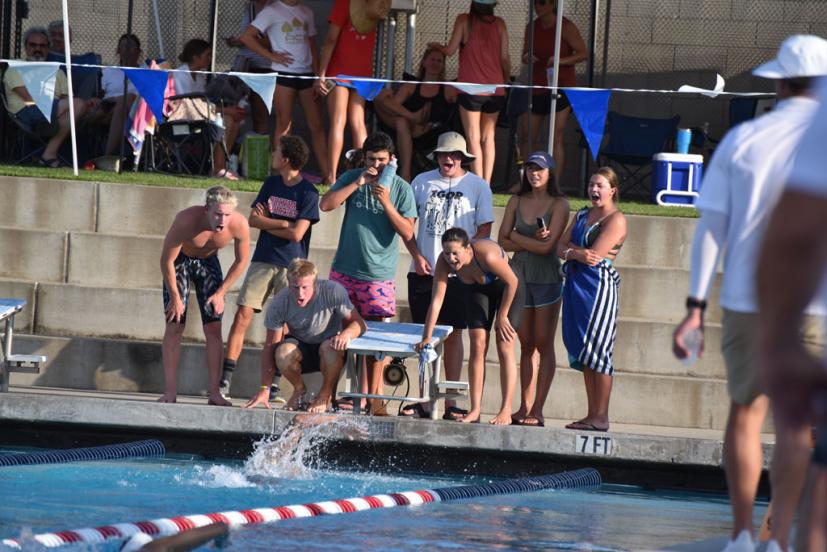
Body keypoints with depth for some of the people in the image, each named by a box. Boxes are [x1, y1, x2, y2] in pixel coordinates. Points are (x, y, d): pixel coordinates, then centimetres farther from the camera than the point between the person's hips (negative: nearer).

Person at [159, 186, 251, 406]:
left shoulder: (240, 225, -29)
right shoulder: (186, 220, -39)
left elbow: (241, 261, -8)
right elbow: (166, 261, -25)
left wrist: (220, 293, -9)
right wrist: (175, 297, -18)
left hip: (208, 262, 2)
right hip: (180, 261, -2)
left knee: (214, 328, -5)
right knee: (174, 325, -10)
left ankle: (214, 393, -2)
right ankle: (170, 391, -8)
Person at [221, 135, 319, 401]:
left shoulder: (308, 193, -7)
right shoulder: (271, 184, 10)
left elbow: (296, 234, -14)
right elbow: (253, 219, 3)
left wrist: (267, 222, -4)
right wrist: (283, 223, -10)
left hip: (291, 266, -4)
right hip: (263, 260, 4)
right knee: (242, 317, -7)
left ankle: (274, 385, 9)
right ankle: (225, 380, -9)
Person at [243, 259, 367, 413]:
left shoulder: (333, 292, -24)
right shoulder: (279, 303, -20)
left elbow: (359, 324, -18)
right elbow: (270, 346, -17)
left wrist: (346, 334, -44)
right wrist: (264, 389, -24)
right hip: (300, 346, 1)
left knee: (330, 347, -36)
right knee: (283, 352, -32)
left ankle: (326, 394, -7)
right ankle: (299, 389, 1)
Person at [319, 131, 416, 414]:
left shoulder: (401, 189, 0)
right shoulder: (352, 178, 6)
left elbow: (407, 232, -5)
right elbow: (326, 204, -8)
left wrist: (386, 203, -15)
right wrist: (358, 183, -13)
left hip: (378, 274, -2)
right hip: (344, 270, 2)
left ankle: (373, 396, 2)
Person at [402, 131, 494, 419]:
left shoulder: (478, 186, 3)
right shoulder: (422, 182, 8)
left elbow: (484, 229, 1)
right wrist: (417, 256, -3)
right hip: (423, 272, 2)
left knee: (452, 335, 0)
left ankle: (451, 403, 3)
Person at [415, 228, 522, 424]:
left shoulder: (486, 255, -40)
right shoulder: (444, 262, -27)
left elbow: (512, 282, -26)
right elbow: (436, 301, -27)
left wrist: (502, 316, -17)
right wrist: (426, 338, -33)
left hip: (505, 288, -4)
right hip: (479, 289, 4)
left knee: (504, 347, -10)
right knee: (477, 345, -6)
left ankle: (506, 411, -8)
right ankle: (475, 411, -4)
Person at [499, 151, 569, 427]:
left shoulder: (559, 205, -4)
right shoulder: (517, 202, 10)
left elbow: (547, 246, -13)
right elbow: (503, 241, 2)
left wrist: (516, 237, -5)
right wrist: (533, 241, -12)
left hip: (546, 278, -4)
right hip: (519, 276, 4)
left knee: (544, 346, -2)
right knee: (526, 345, 7)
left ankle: (537, 410, -2)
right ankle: (524, 407, 10)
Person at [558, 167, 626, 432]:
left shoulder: (616, 220, -6)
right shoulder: (582, 215, 18)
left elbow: (594, 255, -14)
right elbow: (561, 247, 10)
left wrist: (572, 250, 0)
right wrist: (578, 253, -9)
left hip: (599, 286, -8)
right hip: (576, 285, 8)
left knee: (596, 351, -9)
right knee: (584, 353, 7)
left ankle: (601, 417, -9)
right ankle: (592, 414, 9)